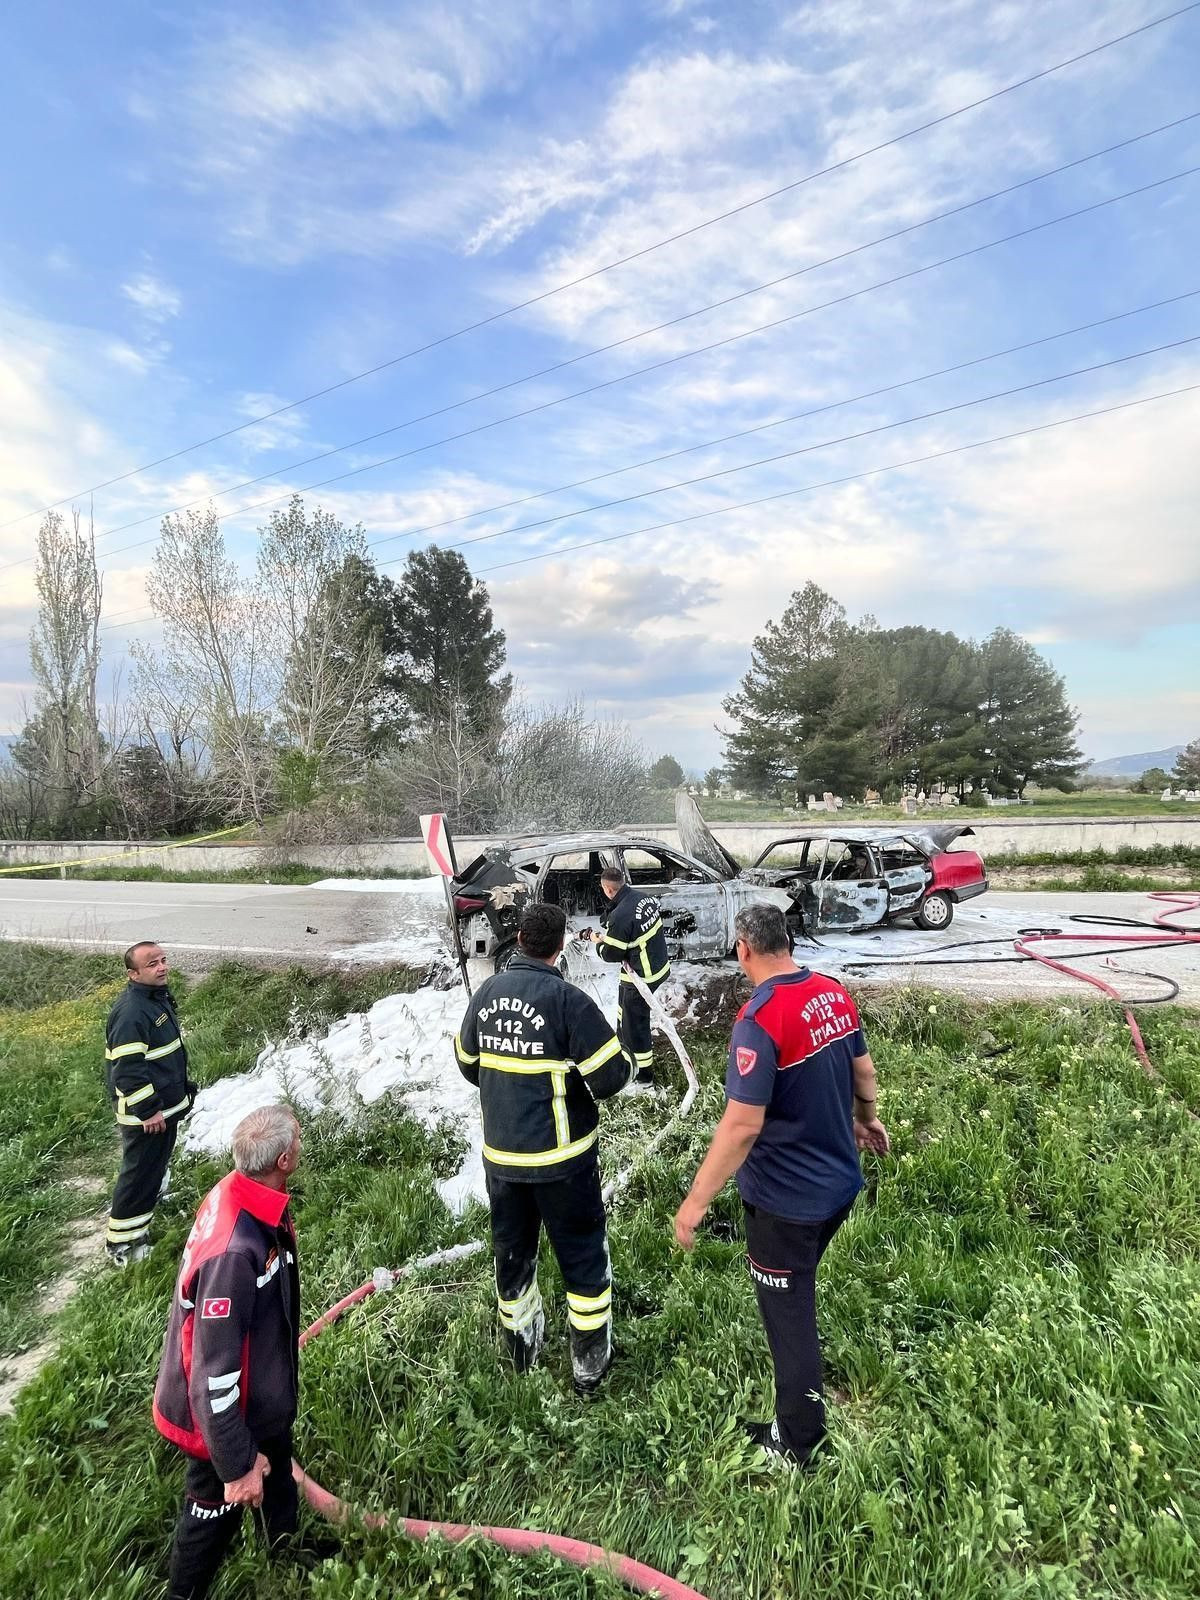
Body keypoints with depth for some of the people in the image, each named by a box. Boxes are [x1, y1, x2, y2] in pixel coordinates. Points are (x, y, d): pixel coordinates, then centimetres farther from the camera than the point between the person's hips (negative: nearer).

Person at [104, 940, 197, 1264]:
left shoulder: (158, 997, 4)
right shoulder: (131, 1012, -28)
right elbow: (127, 1068, -29)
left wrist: (182, 1087, 23)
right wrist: (147, 1111, -24)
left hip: (165, 1105, 10)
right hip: (145, 1114, -10)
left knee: (155, 1164, 26)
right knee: (140, 1173, 2)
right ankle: (122, 1242, 16)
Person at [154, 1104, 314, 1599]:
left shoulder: (243, 1194, -17)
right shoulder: (235, 1253, -43)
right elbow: (214, 1376, -32)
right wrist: (236, 1464, -19)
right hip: (224, 1414, -8)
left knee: (277, 1472, 32)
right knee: (217, 1506, 21)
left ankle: (287, 1547, 59)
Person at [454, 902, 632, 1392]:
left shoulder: (486, 993, -4)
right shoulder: (567, 999, -22)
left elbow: (467, 1063, 10)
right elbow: (611, 1076, -20)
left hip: (500, 1153, 5)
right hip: (561, 1154, -5)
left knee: (512, 1252, 22)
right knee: (583, 1255, 14)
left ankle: (521, 1348, 40)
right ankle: (590, 1362, 27)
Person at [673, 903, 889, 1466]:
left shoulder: (760, 1020, -30)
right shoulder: (834, 993, -6)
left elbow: (742, 1124, -30)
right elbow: (864, 1070, 8)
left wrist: (696, 1201, -21)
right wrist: (867, 1120, 27)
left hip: (786, 1198, -8)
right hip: (841, 1181, 8)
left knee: (787, 1312, 14)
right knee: (797, 1288, 32)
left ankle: (797, 1440, 34)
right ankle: (803, 1376, 57)